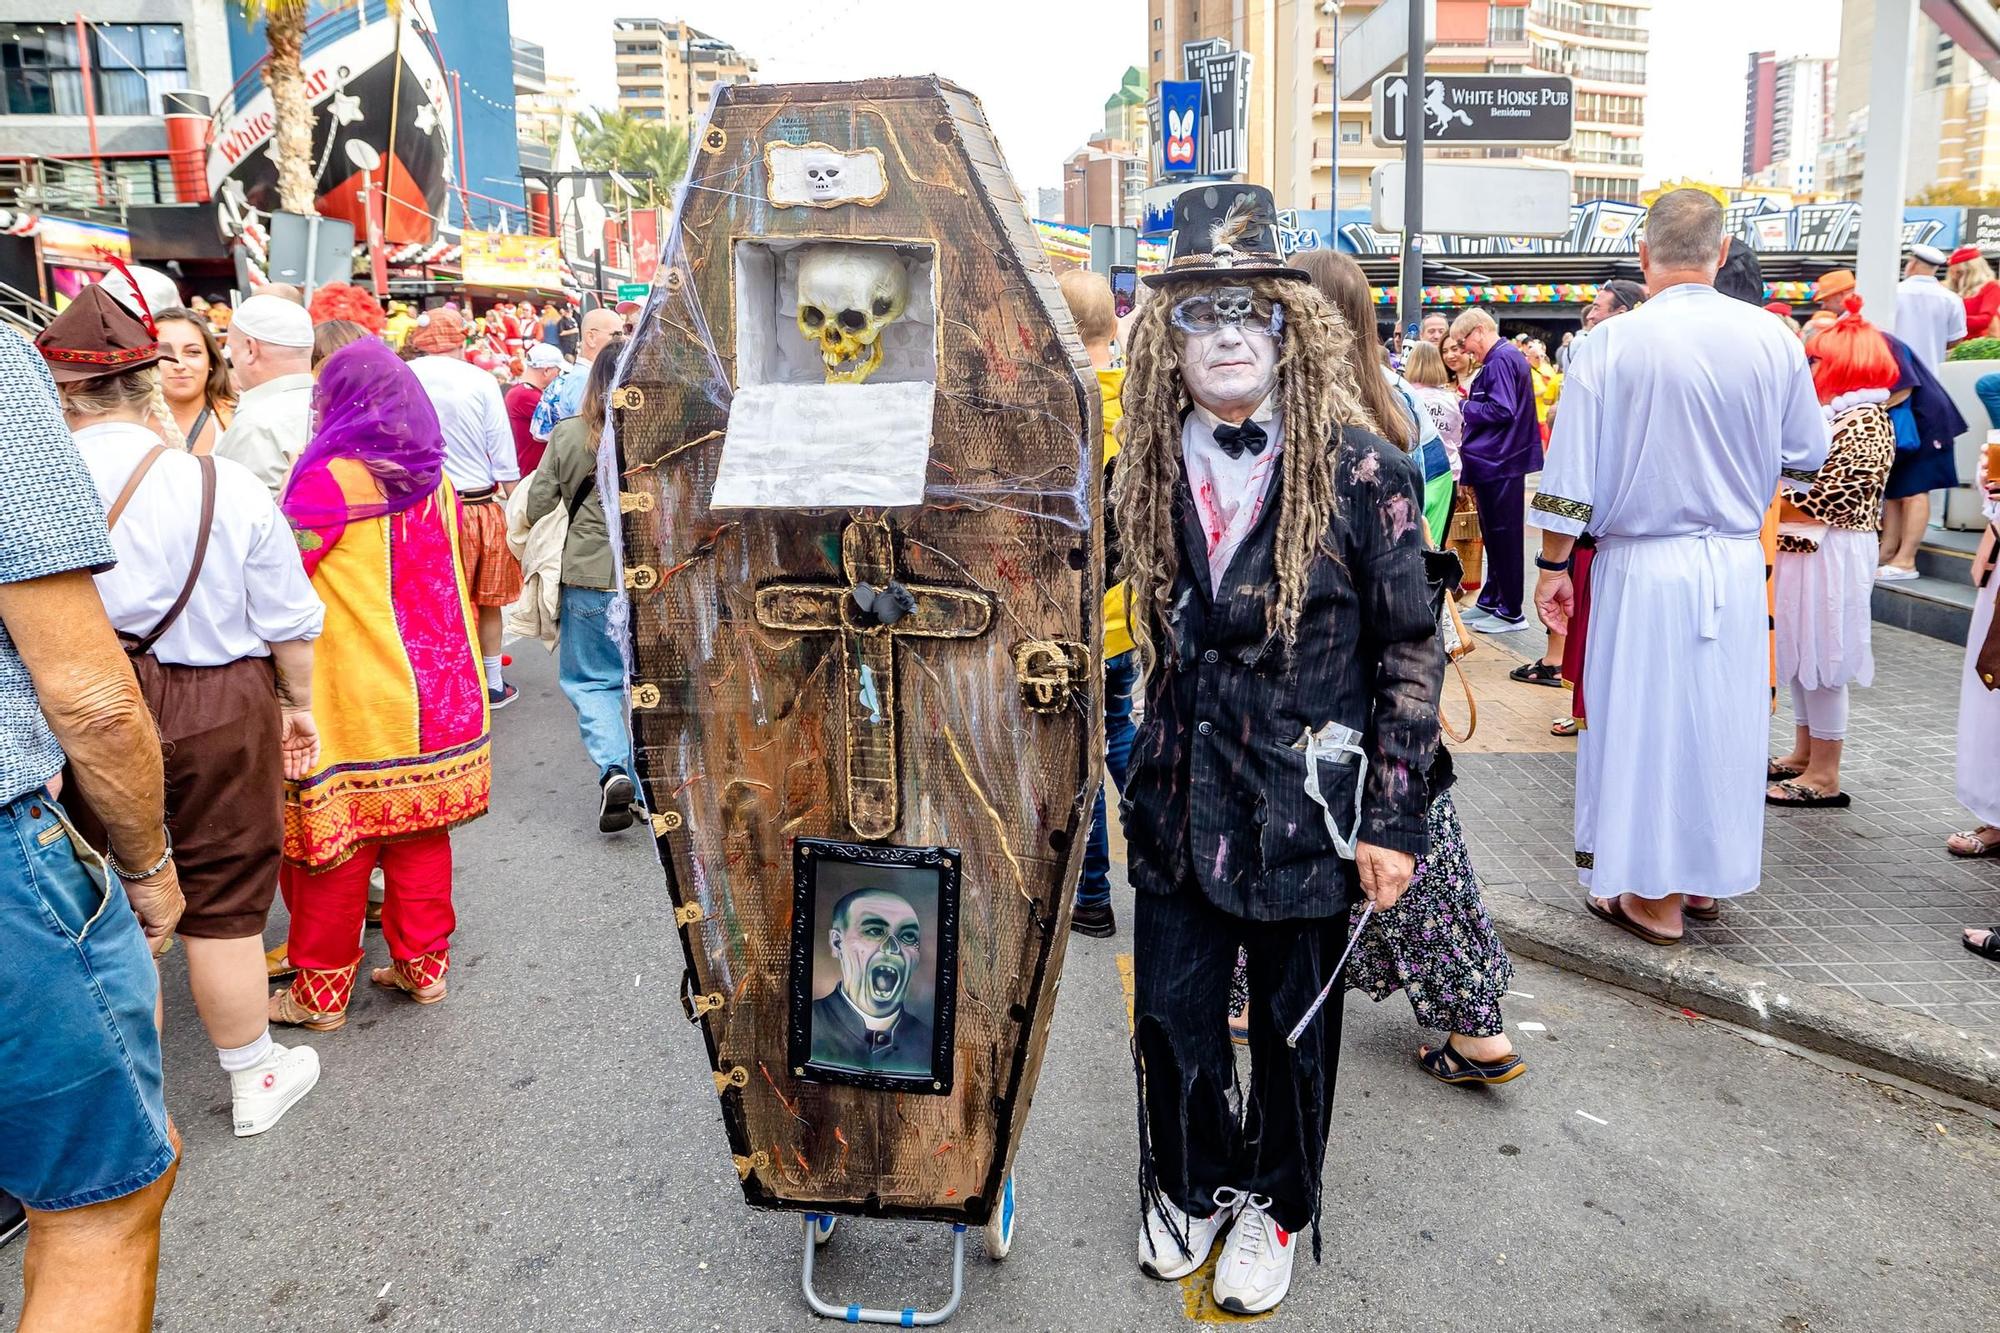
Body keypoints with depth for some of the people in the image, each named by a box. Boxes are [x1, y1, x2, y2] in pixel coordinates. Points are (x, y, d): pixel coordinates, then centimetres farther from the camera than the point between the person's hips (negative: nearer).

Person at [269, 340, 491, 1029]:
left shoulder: (332, 481, -13)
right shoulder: (434, 480, 7)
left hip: (356, 702, -6)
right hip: (439, 690, 6)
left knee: (335, 843, 5)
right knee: (420, 835, 14)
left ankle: (323, 990, 17)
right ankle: (423, 963, 23)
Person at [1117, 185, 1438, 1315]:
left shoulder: (1363, 472, -10)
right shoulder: (1155, 470, 3)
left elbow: (1412, 651, -8)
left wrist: (1392, 820, -10)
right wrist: (1147, 772, 10)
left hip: (1305, 803, -3)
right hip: (1182, 798, 4)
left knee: (1295, 1024, 13)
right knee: (1172, 1013, 12)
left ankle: (1274, 1204, 38)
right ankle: (1192, 1185, 39)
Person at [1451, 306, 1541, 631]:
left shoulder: (1501, 359, -16)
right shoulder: (1508, 356, 15)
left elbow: (1502, 410, -23)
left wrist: (1462, 407, -12)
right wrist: (1468, 406, 10)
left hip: (1499, 462, -10)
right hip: (1497, 461, 10)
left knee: (1503, 536, -3)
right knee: (1495, 535, 17)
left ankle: (1511, 613, 4)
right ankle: (1491, 601, 27)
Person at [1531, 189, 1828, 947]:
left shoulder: (1610, 343, -11)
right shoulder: (1772, 338, -2)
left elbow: (1570, 478, -11)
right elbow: (1805, 459, 10)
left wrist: (1552, 567, -2)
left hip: (1642, 568, -3)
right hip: (1737, 568, 3)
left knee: (1645, 723, 6)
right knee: (1724, 722, 16)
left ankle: (1654, 899, 16)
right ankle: (1707, 873, 31)